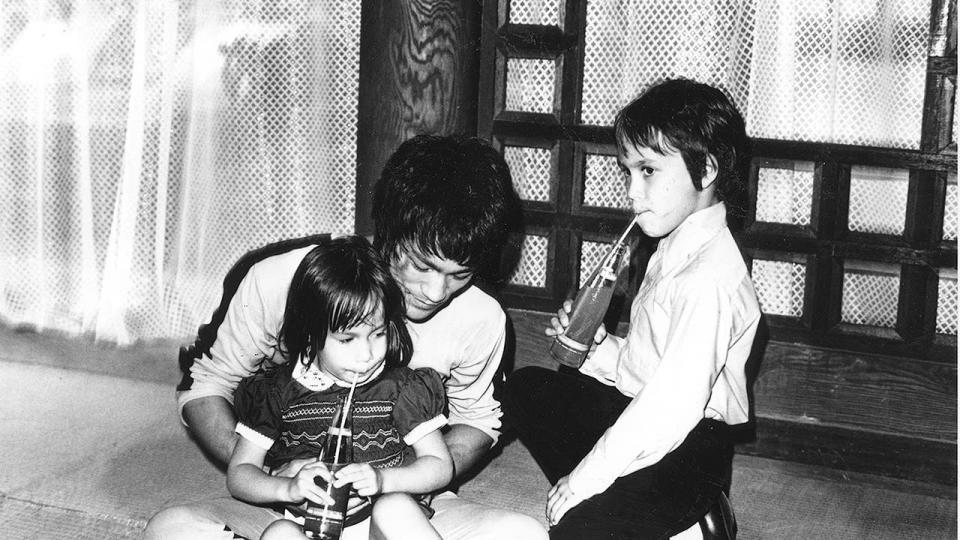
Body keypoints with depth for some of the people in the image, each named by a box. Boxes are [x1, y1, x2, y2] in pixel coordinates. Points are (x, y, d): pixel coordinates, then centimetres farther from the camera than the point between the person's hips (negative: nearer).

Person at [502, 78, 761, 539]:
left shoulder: (710, 279, -23)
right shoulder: (676, 245, 9)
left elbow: (672, 409, -28)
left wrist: (582, 478, -22)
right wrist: (596, 341, -4)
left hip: (687, 449, -11)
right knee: (524, 388, 14)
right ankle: (612, 501, 4)